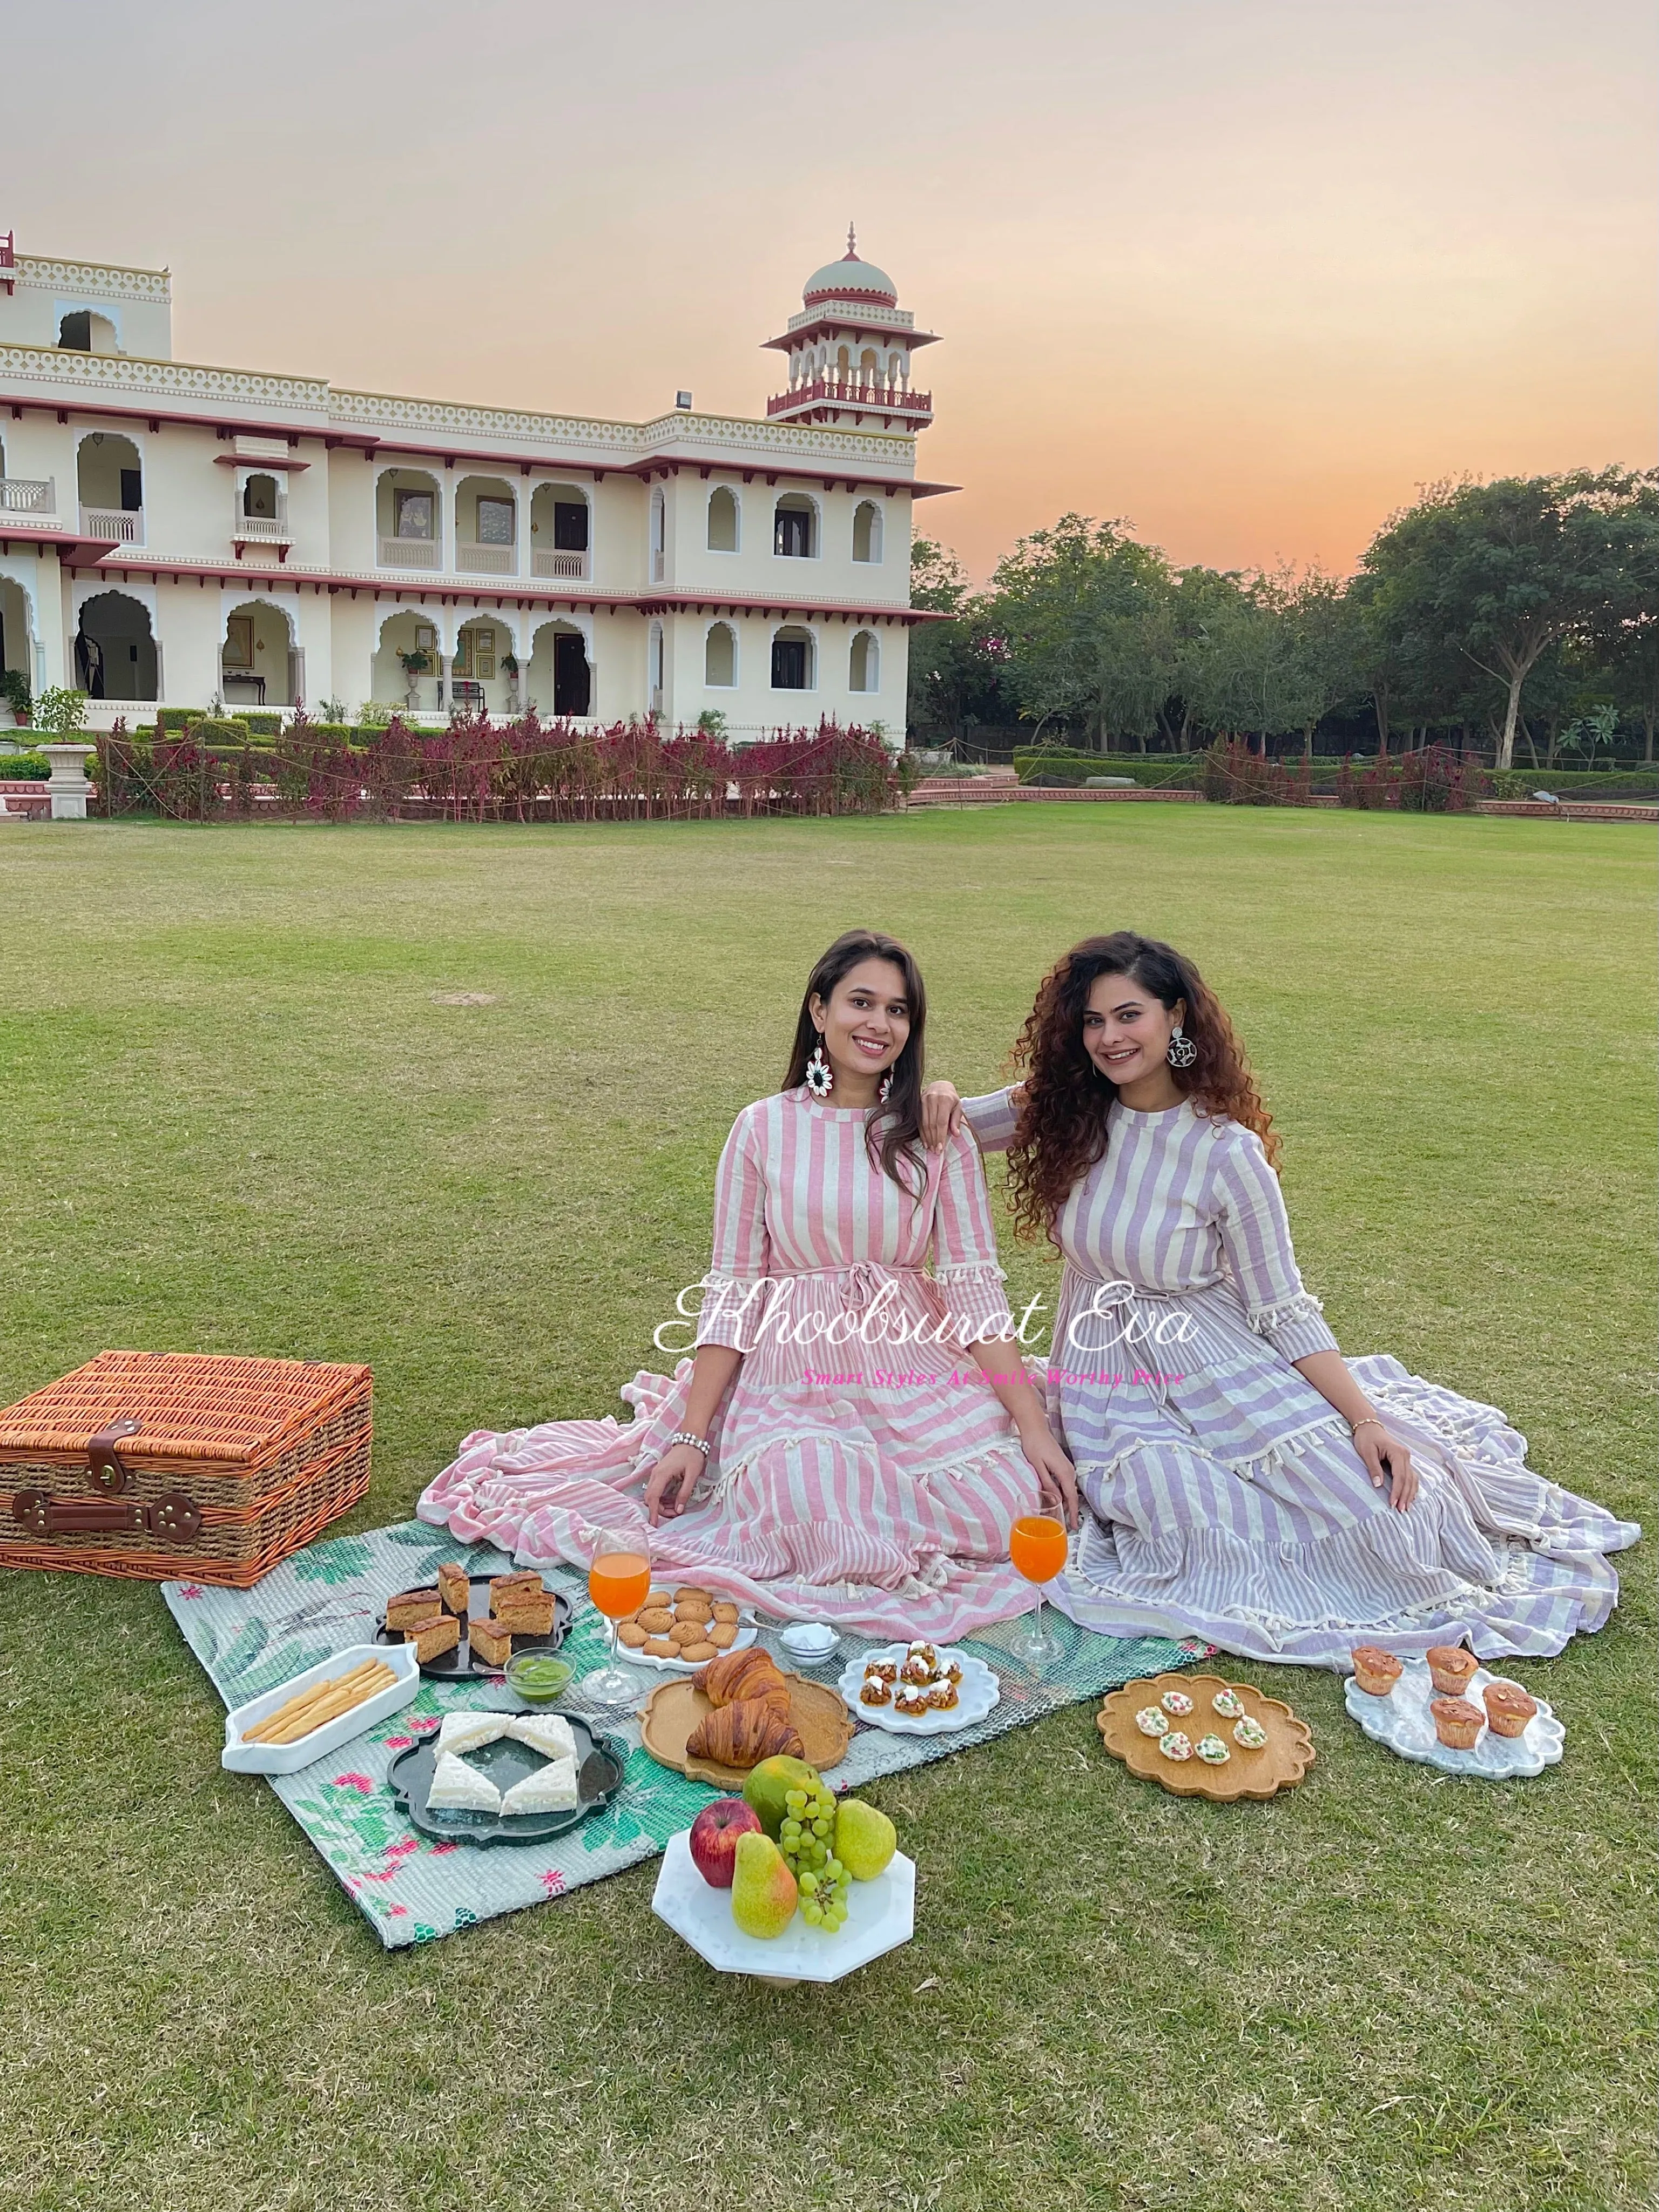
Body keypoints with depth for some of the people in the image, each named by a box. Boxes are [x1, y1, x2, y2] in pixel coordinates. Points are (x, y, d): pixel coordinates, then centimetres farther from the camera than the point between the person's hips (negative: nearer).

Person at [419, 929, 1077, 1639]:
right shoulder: (765, 1128, -1)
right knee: (823, 1523, -30)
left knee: (1006, 1513, -19)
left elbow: (973, 1283, -3)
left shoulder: (937, 1136, 1)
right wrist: (691, 1435, -6)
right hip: (795, 1378, -2)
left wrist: (1035, 1428, -11)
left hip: (919, 1376, 2)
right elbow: (732, 1290, -1)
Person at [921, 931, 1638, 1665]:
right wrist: (941, 1097, -16)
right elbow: (946, 1130, 8)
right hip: (1113, 1388, 1)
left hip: (1225, 1369, -1)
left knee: (1378, 1503, -18)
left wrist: (1366, 1418, -16)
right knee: (1207, 1530, -30)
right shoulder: (1066, 1114, -4)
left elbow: (1283, 1310, -8)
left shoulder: (1227, 1153, -12)